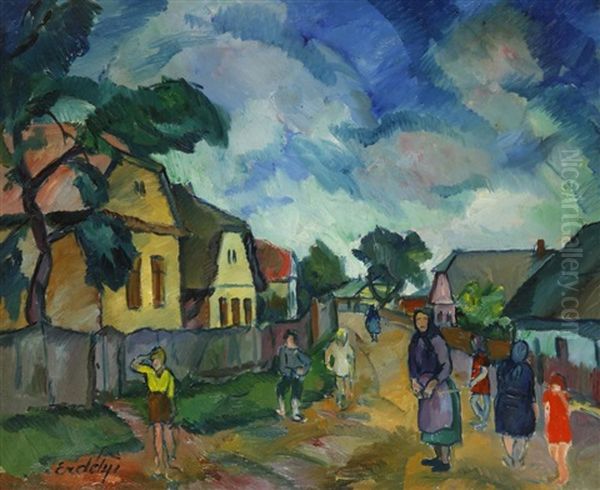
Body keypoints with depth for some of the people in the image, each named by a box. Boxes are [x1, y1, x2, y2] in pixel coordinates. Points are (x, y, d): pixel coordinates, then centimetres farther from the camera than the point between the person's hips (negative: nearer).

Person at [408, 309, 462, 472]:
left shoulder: (436, 340, -17)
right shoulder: (416, 341, 4)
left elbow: (447, 366, -19)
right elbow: (413, 364, 9)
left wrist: (434, 382, -29)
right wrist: (414, 381, -6)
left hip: (439, 388, -7)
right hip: (424, 387, 7)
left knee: (441, 422, -2)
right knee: (428, 422, 14)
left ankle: (445, 461, 7)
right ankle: (438, 456, 28)